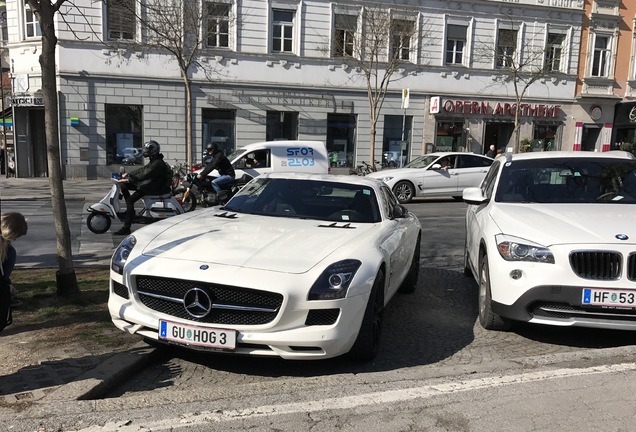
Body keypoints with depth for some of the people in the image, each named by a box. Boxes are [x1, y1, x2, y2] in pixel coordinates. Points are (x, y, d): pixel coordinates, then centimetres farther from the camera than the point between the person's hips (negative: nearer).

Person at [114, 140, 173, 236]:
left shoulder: (158, 163, -19)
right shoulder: (153, 162, 14)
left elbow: (145, 175, -28)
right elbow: (141, 170, 17)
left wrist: (129, 179, -31)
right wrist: (128, 175, 9)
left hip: (154, 188, -10)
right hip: (148, 184, 10)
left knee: (130, 200, -22)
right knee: (124, 186, 8)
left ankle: (126, 228, -21)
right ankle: (130, 209, 13)